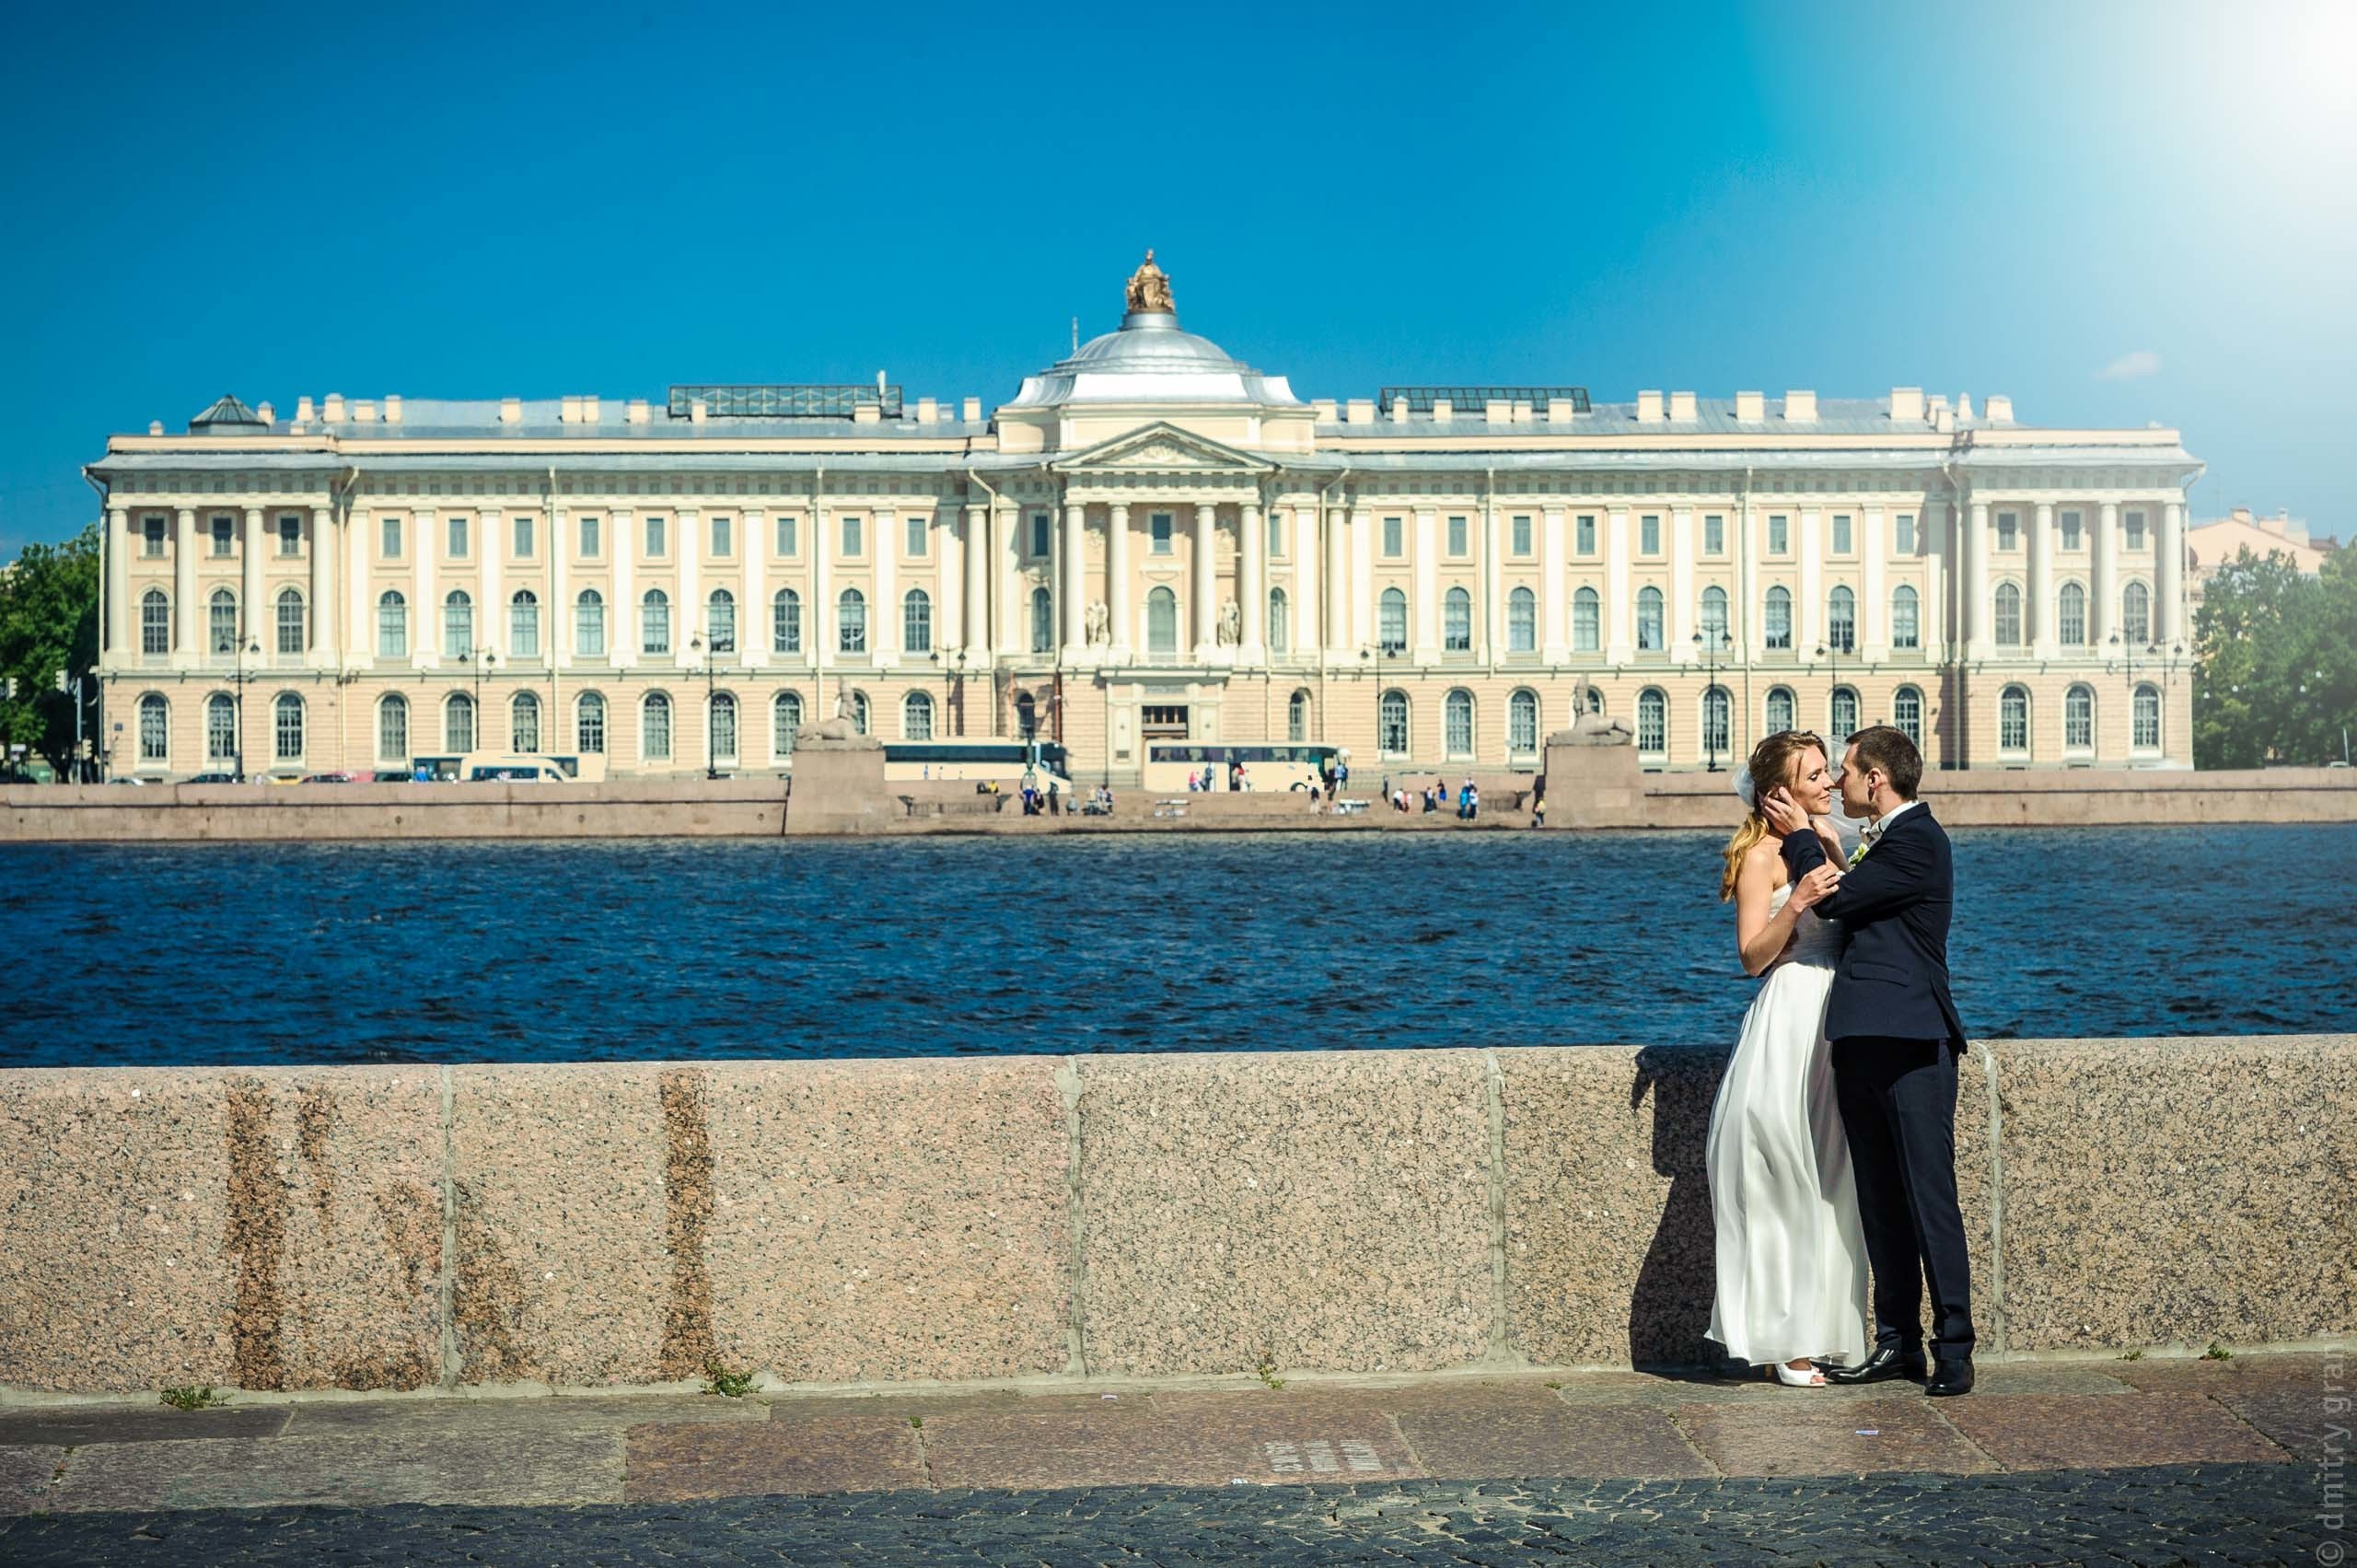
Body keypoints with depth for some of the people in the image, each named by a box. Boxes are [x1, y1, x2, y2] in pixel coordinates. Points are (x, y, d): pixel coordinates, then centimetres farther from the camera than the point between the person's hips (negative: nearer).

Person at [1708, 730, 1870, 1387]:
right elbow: (1753, 956, -13)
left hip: (1835, 1024, 8)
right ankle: (1784, 1340, 2)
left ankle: (1820, 1330, 17)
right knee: (1790, 1189, -4)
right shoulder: (1762, 854, -9)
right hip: (1790, 1020, -8)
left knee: (1831, 1189, 10)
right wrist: (1796, 903, -26)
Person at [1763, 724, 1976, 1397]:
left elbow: (1836, 899, -11)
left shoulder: (1917, 839, -10)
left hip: (1910, 1046, -10)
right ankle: (1898, 1341, 17)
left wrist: (1801, 835, 2)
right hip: (1862, 1044, 10)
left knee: (1930, 1199, -7)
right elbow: (1848, 912, 21)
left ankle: (1953, 1349, -3)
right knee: (1880, 1202, 11)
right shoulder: (1885, 840, 21)